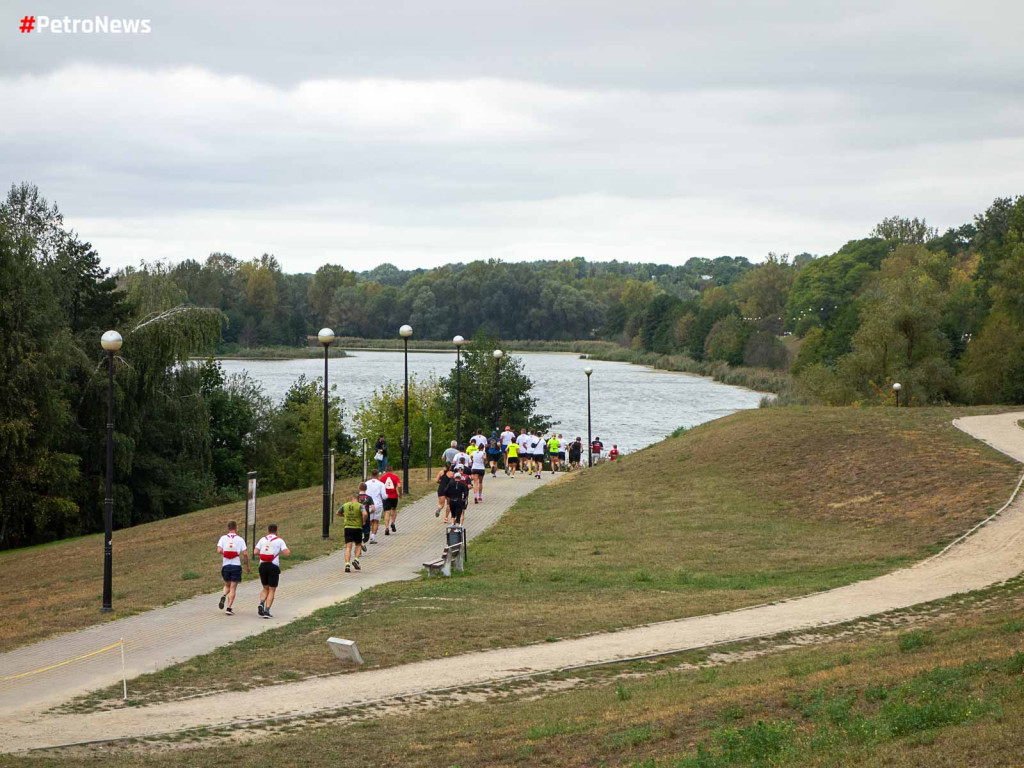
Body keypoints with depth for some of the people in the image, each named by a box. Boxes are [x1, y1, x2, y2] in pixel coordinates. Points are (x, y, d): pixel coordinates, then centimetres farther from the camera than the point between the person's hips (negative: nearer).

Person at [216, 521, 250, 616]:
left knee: (227, 585, 22)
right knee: (233, 588, 3)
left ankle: (223, 596, -8)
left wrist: (224, 554, 11)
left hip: (225, 565, 2)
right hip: (236, 565, -2)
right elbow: (245, 554, -5)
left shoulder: (223, 538, 3)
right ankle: (229, 608, -5)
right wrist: (247, 566, 6)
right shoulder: (240, 539, 0)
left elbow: (219, 551, -10)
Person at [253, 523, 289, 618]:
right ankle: (266, 611, -4)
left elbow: (255, 552, 0)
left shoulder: (262, 540, 7)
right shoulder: (279, 540, -2)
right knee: (272, 590, 5)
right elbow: (287, 553, -10)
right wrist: (288, 550, 12)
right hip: (273, 567, -3)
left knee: (265, 588, 19)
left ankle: (261, 604, -5)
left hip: (263, 566, 3)